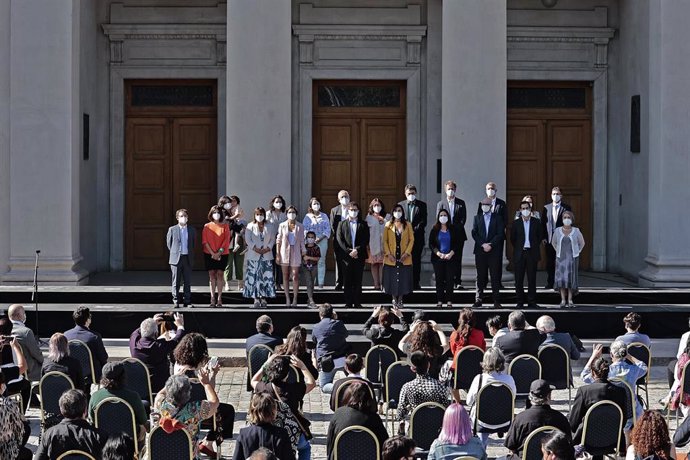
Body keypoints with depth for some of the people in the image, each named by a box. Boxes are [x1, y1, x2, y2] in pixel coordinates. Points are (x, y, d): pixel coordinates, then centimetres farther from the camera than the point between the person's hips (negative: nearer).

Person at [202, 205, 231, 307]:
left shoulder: (225, 226, 6)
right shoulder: (207, 227, 6)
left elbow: (226, 240, 0)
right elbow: (205, 241, 0)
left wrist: (219, 252, -11)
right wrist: (212, 253, -10)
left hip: (222, 254, 0)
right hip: (209, 254, 0)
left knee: (220, 274, -3)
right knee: (212, 275, -1)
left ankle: (219, 299, -2)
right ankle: (212, 299, 0)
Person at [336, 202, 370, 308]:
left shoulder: (363, 225, 11)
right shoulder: (342, 224, 10)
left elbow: (366, 240, 2)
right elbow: (339, 239, 1)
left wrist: (357, 250, -11)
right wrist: (348, 251, -10)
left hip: (359, 255, 0)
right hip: (346, 256, 0)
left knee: (358, 281, 1)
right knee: (347, 281, 0)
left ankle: (357, 302, 4)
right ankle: (348, 302, 2)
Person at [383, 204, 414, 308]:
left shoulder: (407, 225, 5)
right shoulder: (388, 225, 4)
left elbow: (411, 240, 2)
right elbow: (385, 241, 2)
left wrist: (407, 253, -10)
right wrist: (388, 254, -9)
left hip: (404, 258, 0)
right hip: (391, 258, 0)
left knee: (403, 278, 1)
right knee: (392, 279, 0)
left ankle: (400, 299, 10)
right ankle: (394, 299, 10)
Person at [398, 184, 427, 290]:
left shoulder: (422, 205, 7)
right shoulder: (400, 205, 11)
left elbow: (423, 221, 0)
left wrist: (414, 230, -11)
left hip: (417, 236, -1)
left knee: (416, 260, 0)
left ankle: (415, 283, 4)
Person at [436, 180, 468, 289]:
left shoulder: (461, 203, 10)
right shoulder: (440, 203, 9)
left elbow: (463, 218, 4)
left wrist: (456, 228, -9)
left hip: (458, 235, 0)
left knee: (457, 259, -1)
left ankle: (458, 282, 0)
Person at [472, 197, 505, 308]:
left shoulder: (497, 217, 7)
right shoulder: (477, 218, 12)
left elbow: (500, 234, 0)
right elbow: (474, 233, 4)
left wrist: (491, 244, -11)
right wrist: (483, 244, -9)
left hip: (494, 250, -1)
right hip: (480, 250, 1)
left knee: (495, 276, -2)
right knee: (481, 276, 3)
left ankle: (496, 301, -1)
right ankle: (478, 300, 5)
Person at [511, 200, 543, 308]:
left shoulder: (536, 222, 4)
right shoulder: (516, 223, 3)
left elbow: (540, 237, 10)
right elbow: (512, 239, 9)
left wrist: (534, 246, 6)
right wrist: (519, 248, 5)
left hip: (532, 253, 0)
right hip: (519, 254, 0)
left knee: (532, 278, 1)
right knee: (519, 279, 1)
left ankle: (532, 301, 7)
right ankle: (520, 301, 8)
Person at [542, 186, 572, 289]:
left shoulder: (566, 208, 3)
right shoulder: (546, 208, 10)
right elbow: (543, 223, 9)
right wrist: (544, 237, 0)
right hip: (549, 239, 2)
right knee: (550, 262, 6)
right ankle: (550, 283, 13)